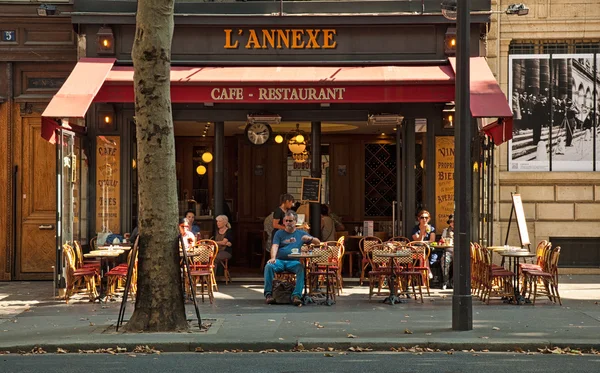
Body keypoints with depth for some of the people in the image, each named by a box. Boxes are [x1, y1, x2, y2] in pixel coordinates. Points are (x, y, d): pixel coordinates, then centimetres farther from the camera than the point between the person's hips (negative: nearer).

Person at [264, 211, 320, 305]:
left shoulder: (301, 233, 20)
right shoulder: (279, 233, 18)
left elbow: (318, 242, 20)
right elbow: (275, 246, 2)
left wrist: (310, 238, -5)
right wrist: (273, 258, -20)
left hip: (294, 261, 0)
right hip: (280, 260, 0)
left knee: (301, 268, -35)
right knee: (269, 266, -33)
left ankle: (296, 295, -40)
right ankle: (268, 294, -29)